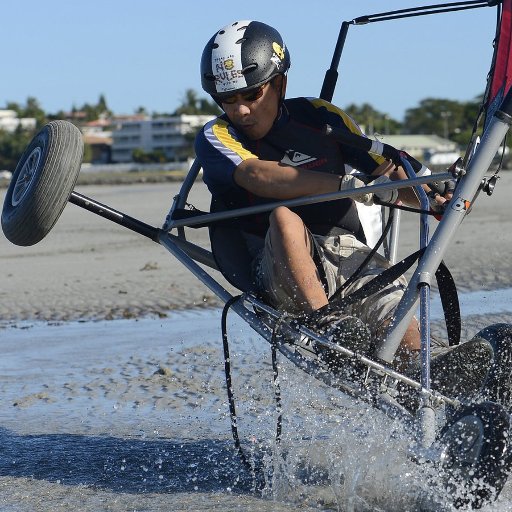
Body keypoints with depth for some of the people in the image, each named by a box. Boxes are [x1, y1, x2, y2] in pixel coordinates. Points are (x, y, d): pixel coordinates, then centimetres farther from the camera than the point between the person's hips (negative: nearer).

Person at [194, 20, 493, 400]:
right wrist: (348, 184, -32)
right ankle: (323, 322, -44)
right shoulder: (216, 139, 0)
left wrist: (436, 200, -10)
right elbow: (258, 176, -21)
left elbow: (386, 172, 12)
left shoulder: (318, 117, 10)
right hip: (281, 276, -2)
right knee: (283, 214, -33)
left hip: (346, 255, 2)